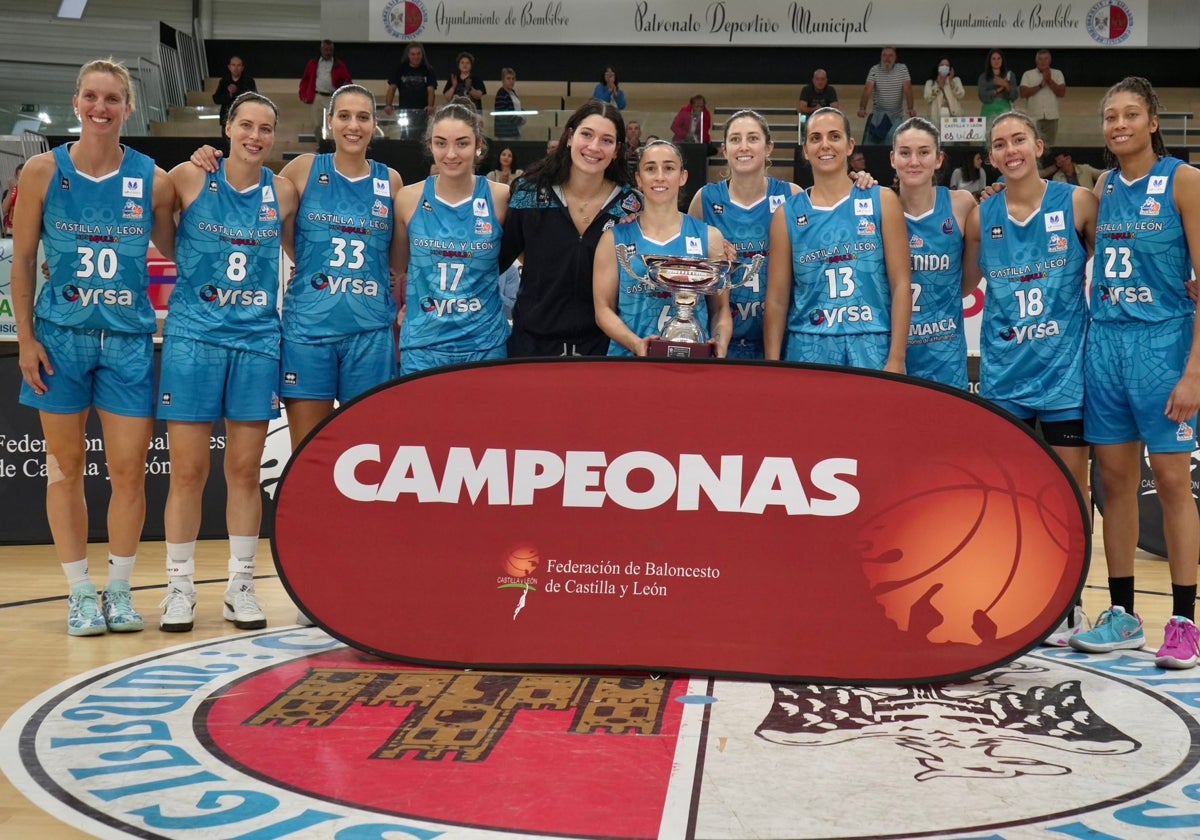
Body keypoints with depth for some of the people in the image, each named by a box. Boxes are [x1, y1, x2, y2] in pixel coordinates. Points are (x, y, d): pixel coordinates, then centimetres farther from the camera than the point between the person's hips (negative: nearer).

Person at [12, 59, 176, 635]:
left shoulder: (152, 180, 0)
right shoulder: (44, 171, -1)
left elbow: (173, 250, 10)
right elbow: (22, 259, 3)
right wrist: (25, 337, -2)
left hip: (129, 338, 0)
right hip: (60, 334, 0)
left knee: (129, 471, 1)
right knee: (66, 468, 6)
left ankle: (119, 590, 17)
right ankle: (80, 594, 17)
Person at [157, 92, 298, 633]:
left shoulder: (282, 193, 5)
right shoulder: (189, 179, -2)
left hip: (258, 339, 2)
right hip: (193, 335, -2)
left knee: (245, 470, 5)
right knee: (188, 471, -1)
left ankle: (240, 586, 15)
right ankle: (180, 586, 11)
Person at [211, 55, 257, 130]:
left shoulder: (248, 80, -4)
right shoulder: (223, 81, 5)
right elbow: (216, 99, 0)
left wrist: (237, 91, -22)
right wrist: (228, 95, -18)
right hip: (227, 119, 4)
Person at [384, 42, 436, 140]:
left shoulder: (427, 70, 6)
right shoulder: (400, 70, 8)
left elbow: (430, 90, -3)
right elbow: (392, 88, 1)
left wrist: (430, 106, -23)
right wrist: (388, 105, -17)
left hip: (421, 113, 0)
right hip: (404, 112, 0)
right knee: (405, 140, -4)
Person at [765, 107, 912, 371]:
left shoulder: (881, 201, 4)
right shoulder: (787, 214, 7)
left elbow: (901, 284, 1)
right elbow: (777, 299, 6)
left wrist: (896, 359, -7)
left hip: (872, 349, -1)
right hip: (807, 350, 1)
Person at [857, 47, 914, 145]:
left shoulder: (902, 69, -4)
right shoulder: (874, 70, -6)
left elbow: (907, 89, -13)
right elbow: (867, 90, -17)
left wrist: (910, 109, -27)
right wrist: (862, 108, -33)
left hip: (896, 115, -1)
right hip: (878, 114, 1)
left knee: (892, 138, -15)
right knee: (872, 139, -1)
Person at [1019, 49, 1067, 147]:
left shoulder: (1057, 74, 8)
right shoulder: (1028, 74, 4)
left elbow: (1062, 93, -2)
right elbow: (1023, 94, -8)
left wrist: (1049, 81, -11)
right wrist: (1040, 85, -12)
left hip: (1052, 117, 2)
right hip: (1033, 117, -2)